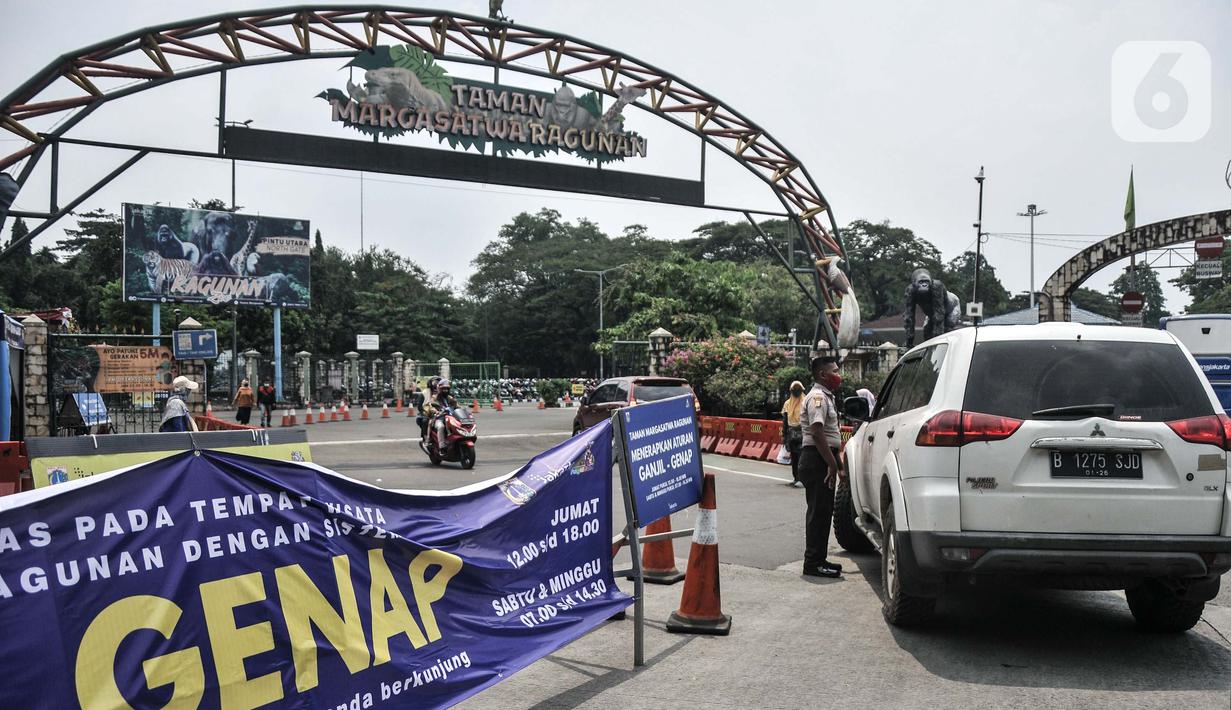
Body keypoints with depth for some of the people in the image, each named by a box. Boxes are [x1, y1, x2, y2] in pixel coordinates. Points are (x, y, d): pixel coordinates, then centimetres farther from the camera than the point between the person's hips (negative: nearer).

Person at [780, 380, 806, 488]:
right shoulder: (787, 403, 13)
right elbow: (785, 421, 16)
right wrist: (784, 435, 13)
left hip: (802, 432, -5)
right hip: (791, 433, 5)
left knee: (801, 456, -11)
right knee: (793, 457, 9)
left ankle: (802, 479, -12)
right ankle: (795, 478, 17)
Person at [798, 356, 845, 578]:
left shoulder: (826, 397, 20)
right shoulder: (817, 397, -13)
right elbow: (817, 433, -23)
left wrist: (838, 464, 23)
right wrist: (833, 464, -24)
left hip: (825, 460, 10)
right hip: (817, 460, -10)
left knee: (823, 511, 14)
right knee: (819, 511, -7)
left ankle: (818, 560, 21)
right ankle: (814, 563, -2)